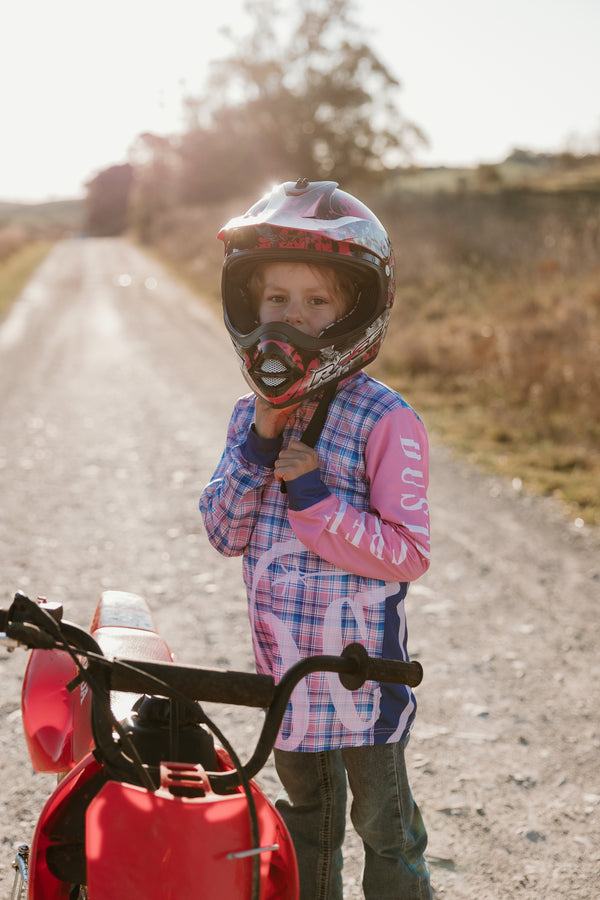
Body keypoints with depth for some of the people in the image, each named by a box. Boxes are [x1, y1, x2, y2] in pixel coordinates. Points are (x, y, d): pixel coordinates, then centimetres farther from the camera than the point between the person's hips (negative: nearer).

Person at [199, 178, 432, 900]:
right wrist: (258, 447, -14)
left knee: (384, 825, 11)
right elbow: (225, 534, -2)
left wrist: (316, 500, -26)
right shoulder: (252, 416, 2)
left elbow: (409, 554, -18)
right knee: (307, 820, 24)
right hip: (283, 666, 6)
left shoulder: (385, 421, -16)